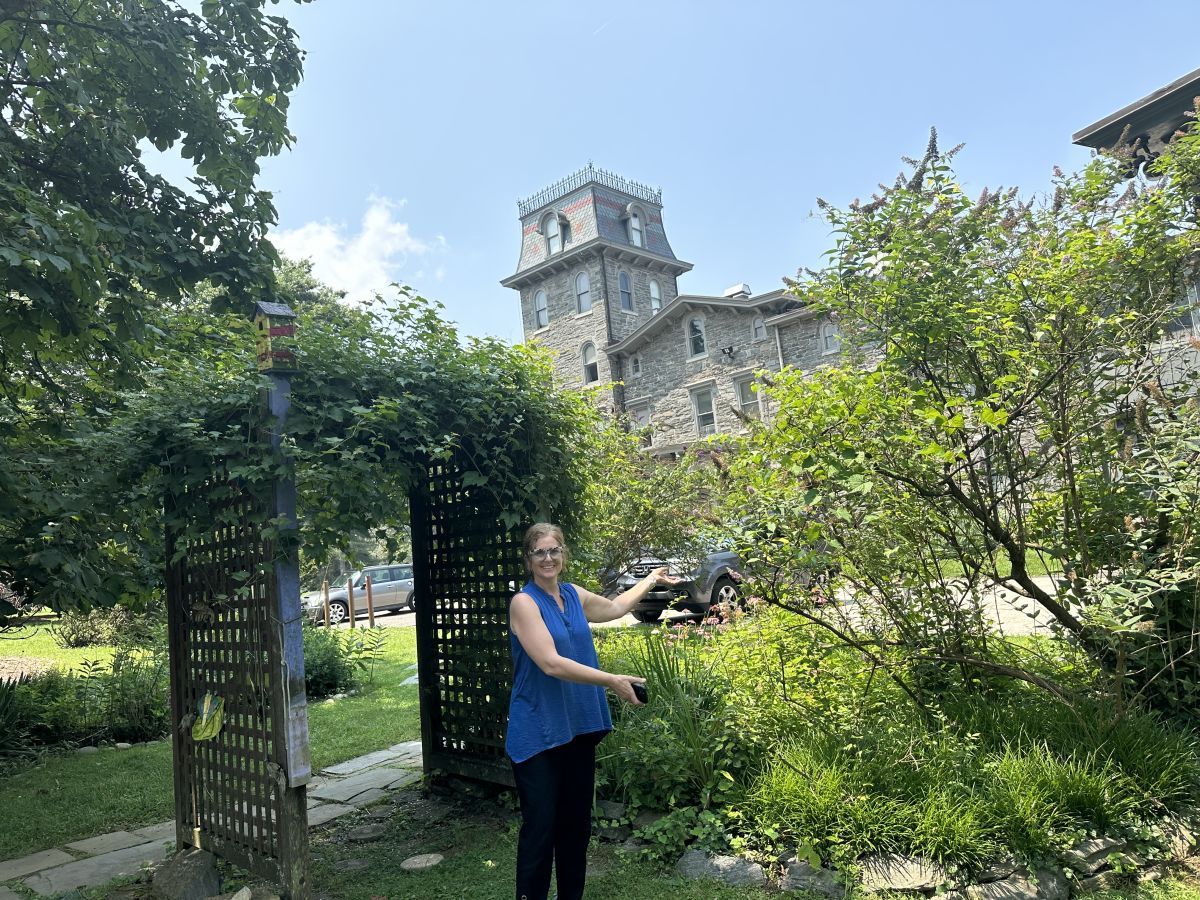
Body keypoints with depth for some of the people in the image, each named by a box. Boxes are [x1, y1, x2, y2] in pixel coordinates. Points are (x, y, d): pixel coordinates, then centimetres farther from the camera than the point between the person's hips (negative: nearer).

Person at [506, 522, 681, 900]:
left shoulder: (574, 595, 6)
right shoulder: (524, 602, -15)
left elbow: (615, 607, 27)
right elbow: (551, 664, -24)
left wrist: (651, 580, 35)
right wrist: (612, 681, -26)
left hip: (579, 727, 7)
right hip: (538, 733, -7)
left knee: (576, 823, 16)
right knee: (540, 827, -1)